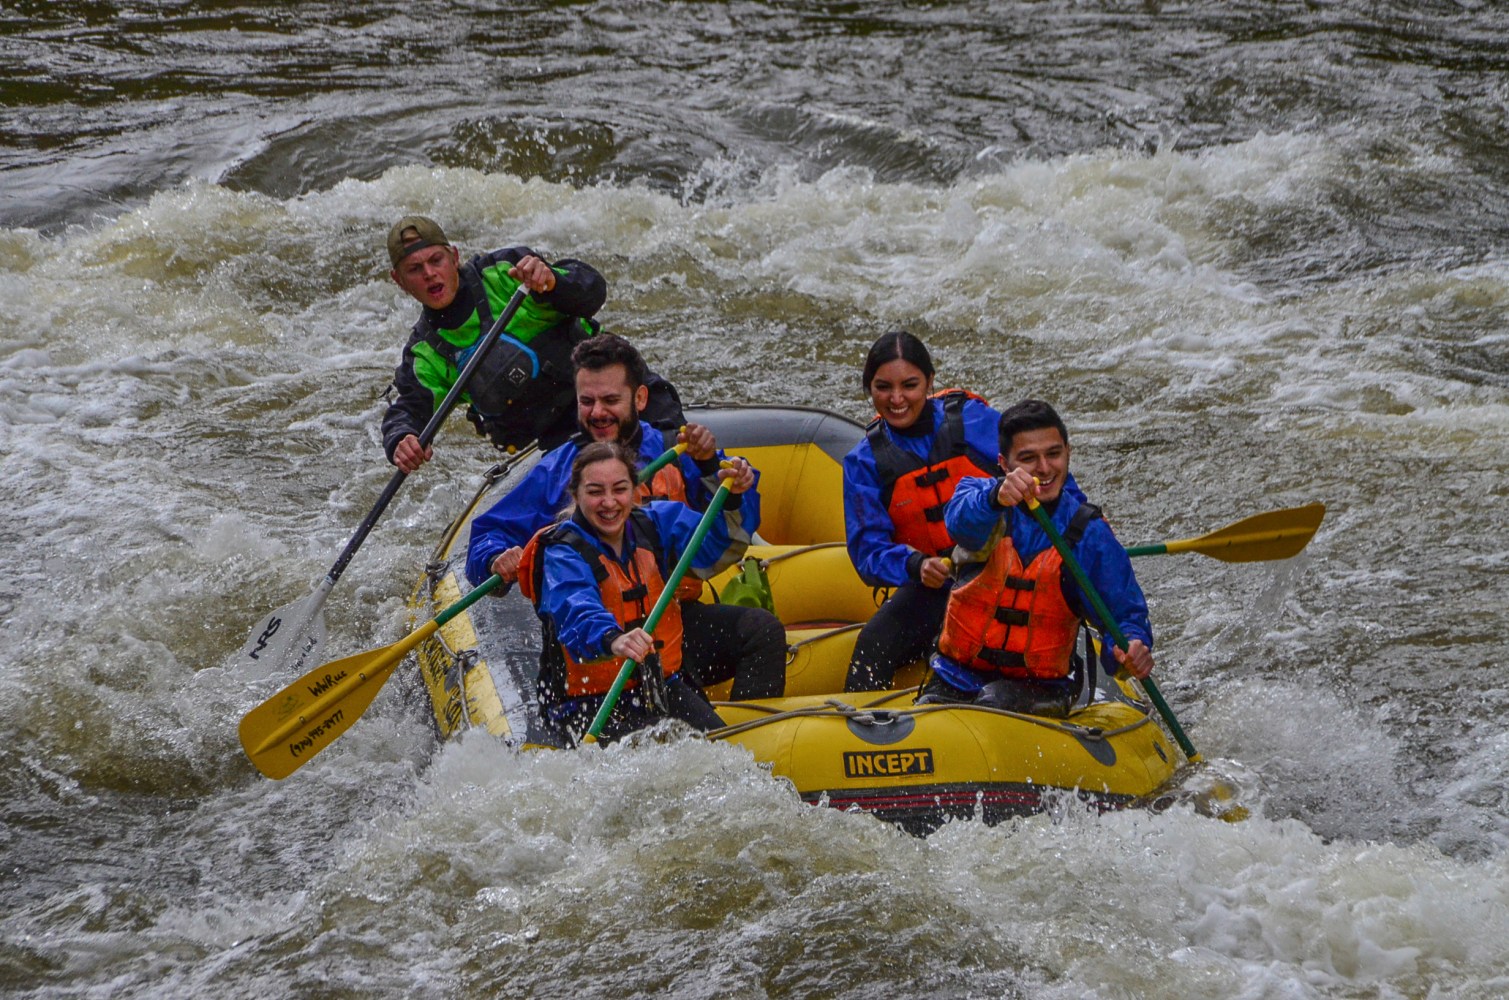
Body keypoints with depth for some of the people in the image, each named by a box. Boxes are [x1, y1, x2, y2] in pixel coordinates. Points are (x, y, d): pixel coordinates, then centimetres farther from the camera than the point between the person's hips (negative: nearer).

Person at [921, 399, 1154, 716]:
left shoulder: (1089, 535, -1)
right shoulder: (980, 493, -1)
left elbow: (1124, 614, 0)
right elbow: (962, 521, -26)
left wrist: (1131, 648, -25)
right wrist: (997, 498, -50)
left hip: (1040, 689, 0)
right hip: (957, 676, 0)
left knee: (995, 702, -32)